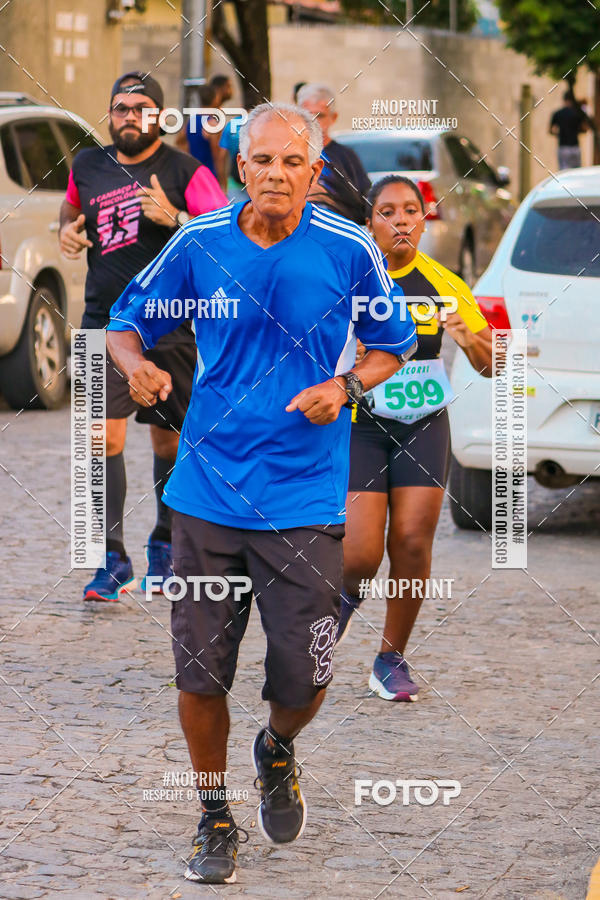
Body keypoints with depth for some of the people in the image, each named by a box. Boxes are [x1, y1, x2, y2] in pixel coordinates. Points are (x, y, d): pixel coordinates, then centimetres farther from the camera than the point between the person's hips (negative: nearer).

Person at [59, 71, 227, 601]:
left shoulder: (185, 171, -2)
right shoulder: (88, 167, 9)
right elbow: (72, 207, 32)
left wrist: (175, 219, -22)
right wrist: (68, 230, 10)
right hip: (105, 323, 2)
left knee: (170, 441, 9)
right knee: (105, 436, -11)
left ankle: (165, 543, 29)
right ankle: (113, 561, -9)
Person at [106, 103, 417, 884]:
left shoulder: (350, 251, -3)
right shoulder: (199, 245, 0)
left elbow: (391, 345, 11)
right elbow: (127, 320, 12)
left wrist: (345, 385, -9)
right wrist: (137, 364, -10)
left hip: (305, 498, -1)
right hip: (207, 490, 1)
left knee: (302, 680, -1)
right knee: (199, 673, 1)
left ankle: (278, 753, 34)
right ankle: (216, 820, 22)